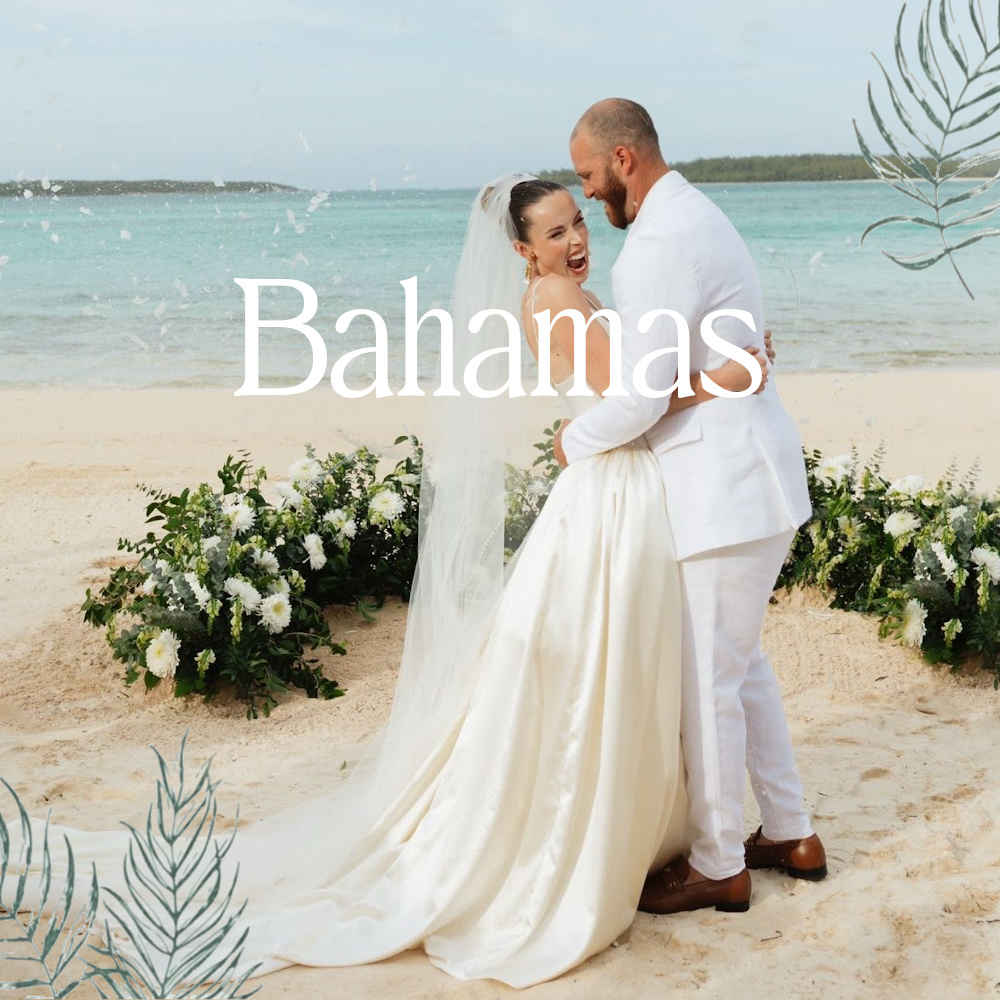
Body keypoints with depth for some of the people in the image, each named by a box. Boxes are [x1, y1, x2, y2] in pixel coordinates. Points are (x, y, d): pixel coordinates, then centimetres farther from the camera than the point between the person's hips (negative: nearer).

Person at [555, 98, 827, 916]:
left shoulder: (658, 244, -20)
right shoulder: (696, 215, 14)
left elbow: (641, 399, -23)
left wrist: (574, 442, -4)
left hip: (727, 491, -11)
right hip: (751, 475, 11)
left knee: (709, 679, 2)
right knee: (742, 663, 20)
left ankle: (718, 867, 17)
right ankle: (791, 834, 32)